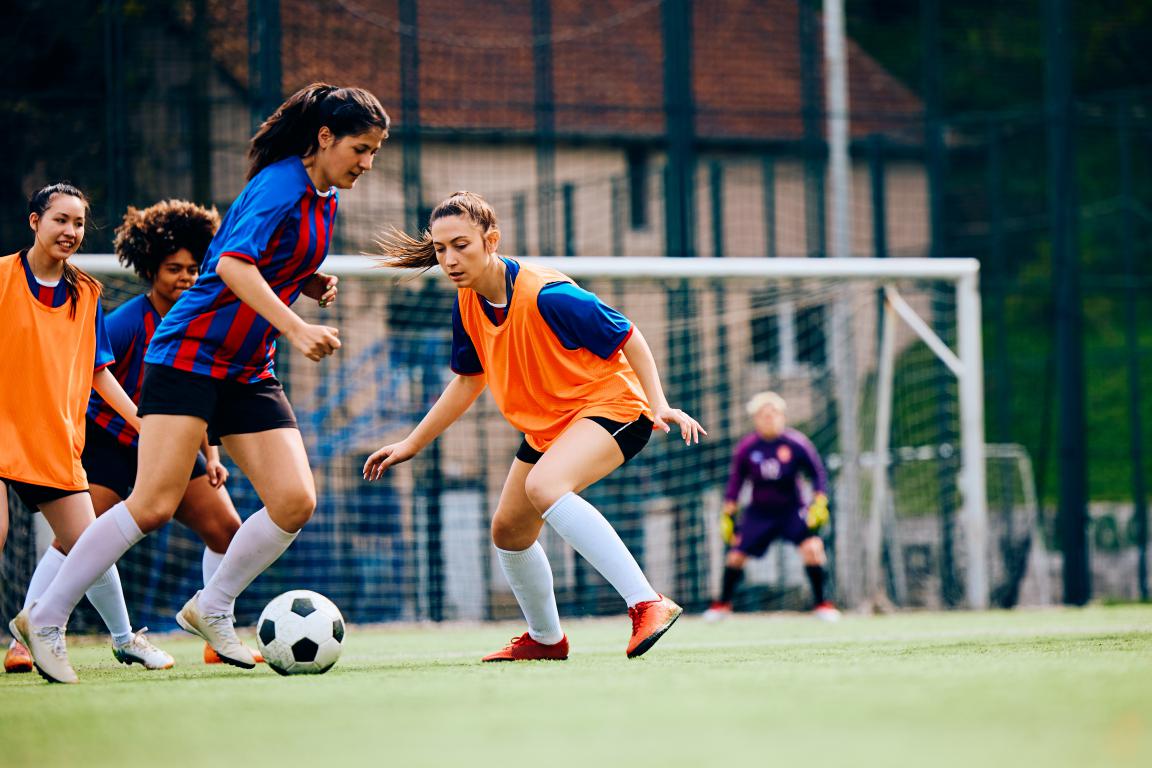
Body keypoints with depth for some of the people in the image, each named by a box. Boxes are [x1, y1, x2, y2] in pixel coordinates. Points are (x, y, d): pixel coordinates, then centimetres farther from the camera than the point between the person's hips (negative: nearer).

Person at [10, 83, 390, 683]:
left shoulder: (324, 200, 13)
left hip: (248, 372, 9)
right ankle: (45, 619, -5)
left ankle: (211, 609, 12)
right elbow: (233, 263, -28)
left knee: (295, 502, -6)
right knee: (153, 505, -16)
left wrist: (309, 284, 9)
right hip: (190, 355, -9)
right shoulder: (281, 186, -15)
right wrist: (296, 329, -35)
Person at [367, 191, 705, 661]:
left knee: (544, 486, -35)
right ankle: (545, 638, 42)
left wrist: (659, 405, -26)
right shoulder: (467, 305, -5)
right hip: (547, 425, 9)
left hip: (610, 405, -9)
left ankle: (647, 604, -39)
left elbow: (629, 339, -16)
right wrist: (411, 444, 14)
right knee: (508, 530, 16)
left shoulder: (547, 296, -27)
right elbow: (468, 381, 13)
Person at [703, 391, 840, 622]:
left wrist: (819, 504, -13)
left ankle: (821, 603, -10)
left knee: (811, 546, -24)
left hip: (792, 509, -2)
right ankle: (723, 603, 22)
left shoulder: (797, 444, -14)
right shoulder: (747, 448, -9)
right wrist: (728, 515, 2)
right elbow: (735, 482, 3)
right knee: (736, 554, -5)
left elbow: (817, 474, -4)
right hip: (759, 512, 2)